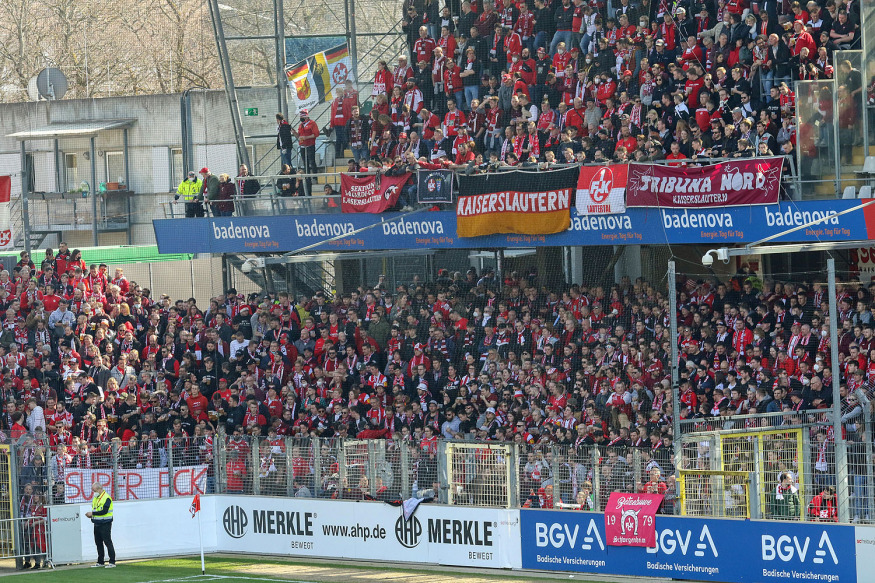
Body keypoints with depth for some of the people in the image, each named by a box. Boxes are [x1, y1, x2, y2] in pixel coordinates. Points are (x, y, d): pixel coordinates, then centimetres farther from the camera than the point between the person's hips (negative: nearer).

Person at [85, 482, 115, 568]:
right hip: (97, 524, 9)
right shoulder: (95, 498, 14)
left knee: (108, 542, -8)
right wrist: (90, 515, 1)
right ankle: (100, 562, 20)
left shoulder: (106, 498, -14)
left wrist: (92, 513, -19)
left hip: (105, 524, -9)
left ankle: (112, 562, -6)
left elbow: (104, 511, -22)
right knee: (98, 543, 12)